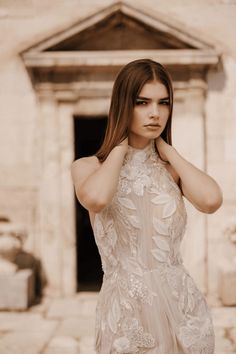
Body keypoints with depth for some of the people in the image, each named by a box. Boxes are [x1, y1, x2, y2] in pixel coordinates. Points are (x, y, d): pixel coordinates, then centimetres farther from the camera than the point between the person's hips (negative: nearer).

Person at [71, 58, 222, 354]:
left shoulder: (172, 167, 5)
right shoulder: (88, 167, -2)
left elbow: (211, 200, -17)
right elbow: (96, 199, -26)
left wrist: (167, 150, -5)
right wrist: (120, 147, -9)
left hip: (180, 303, 2)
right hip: (125, 307, -2)